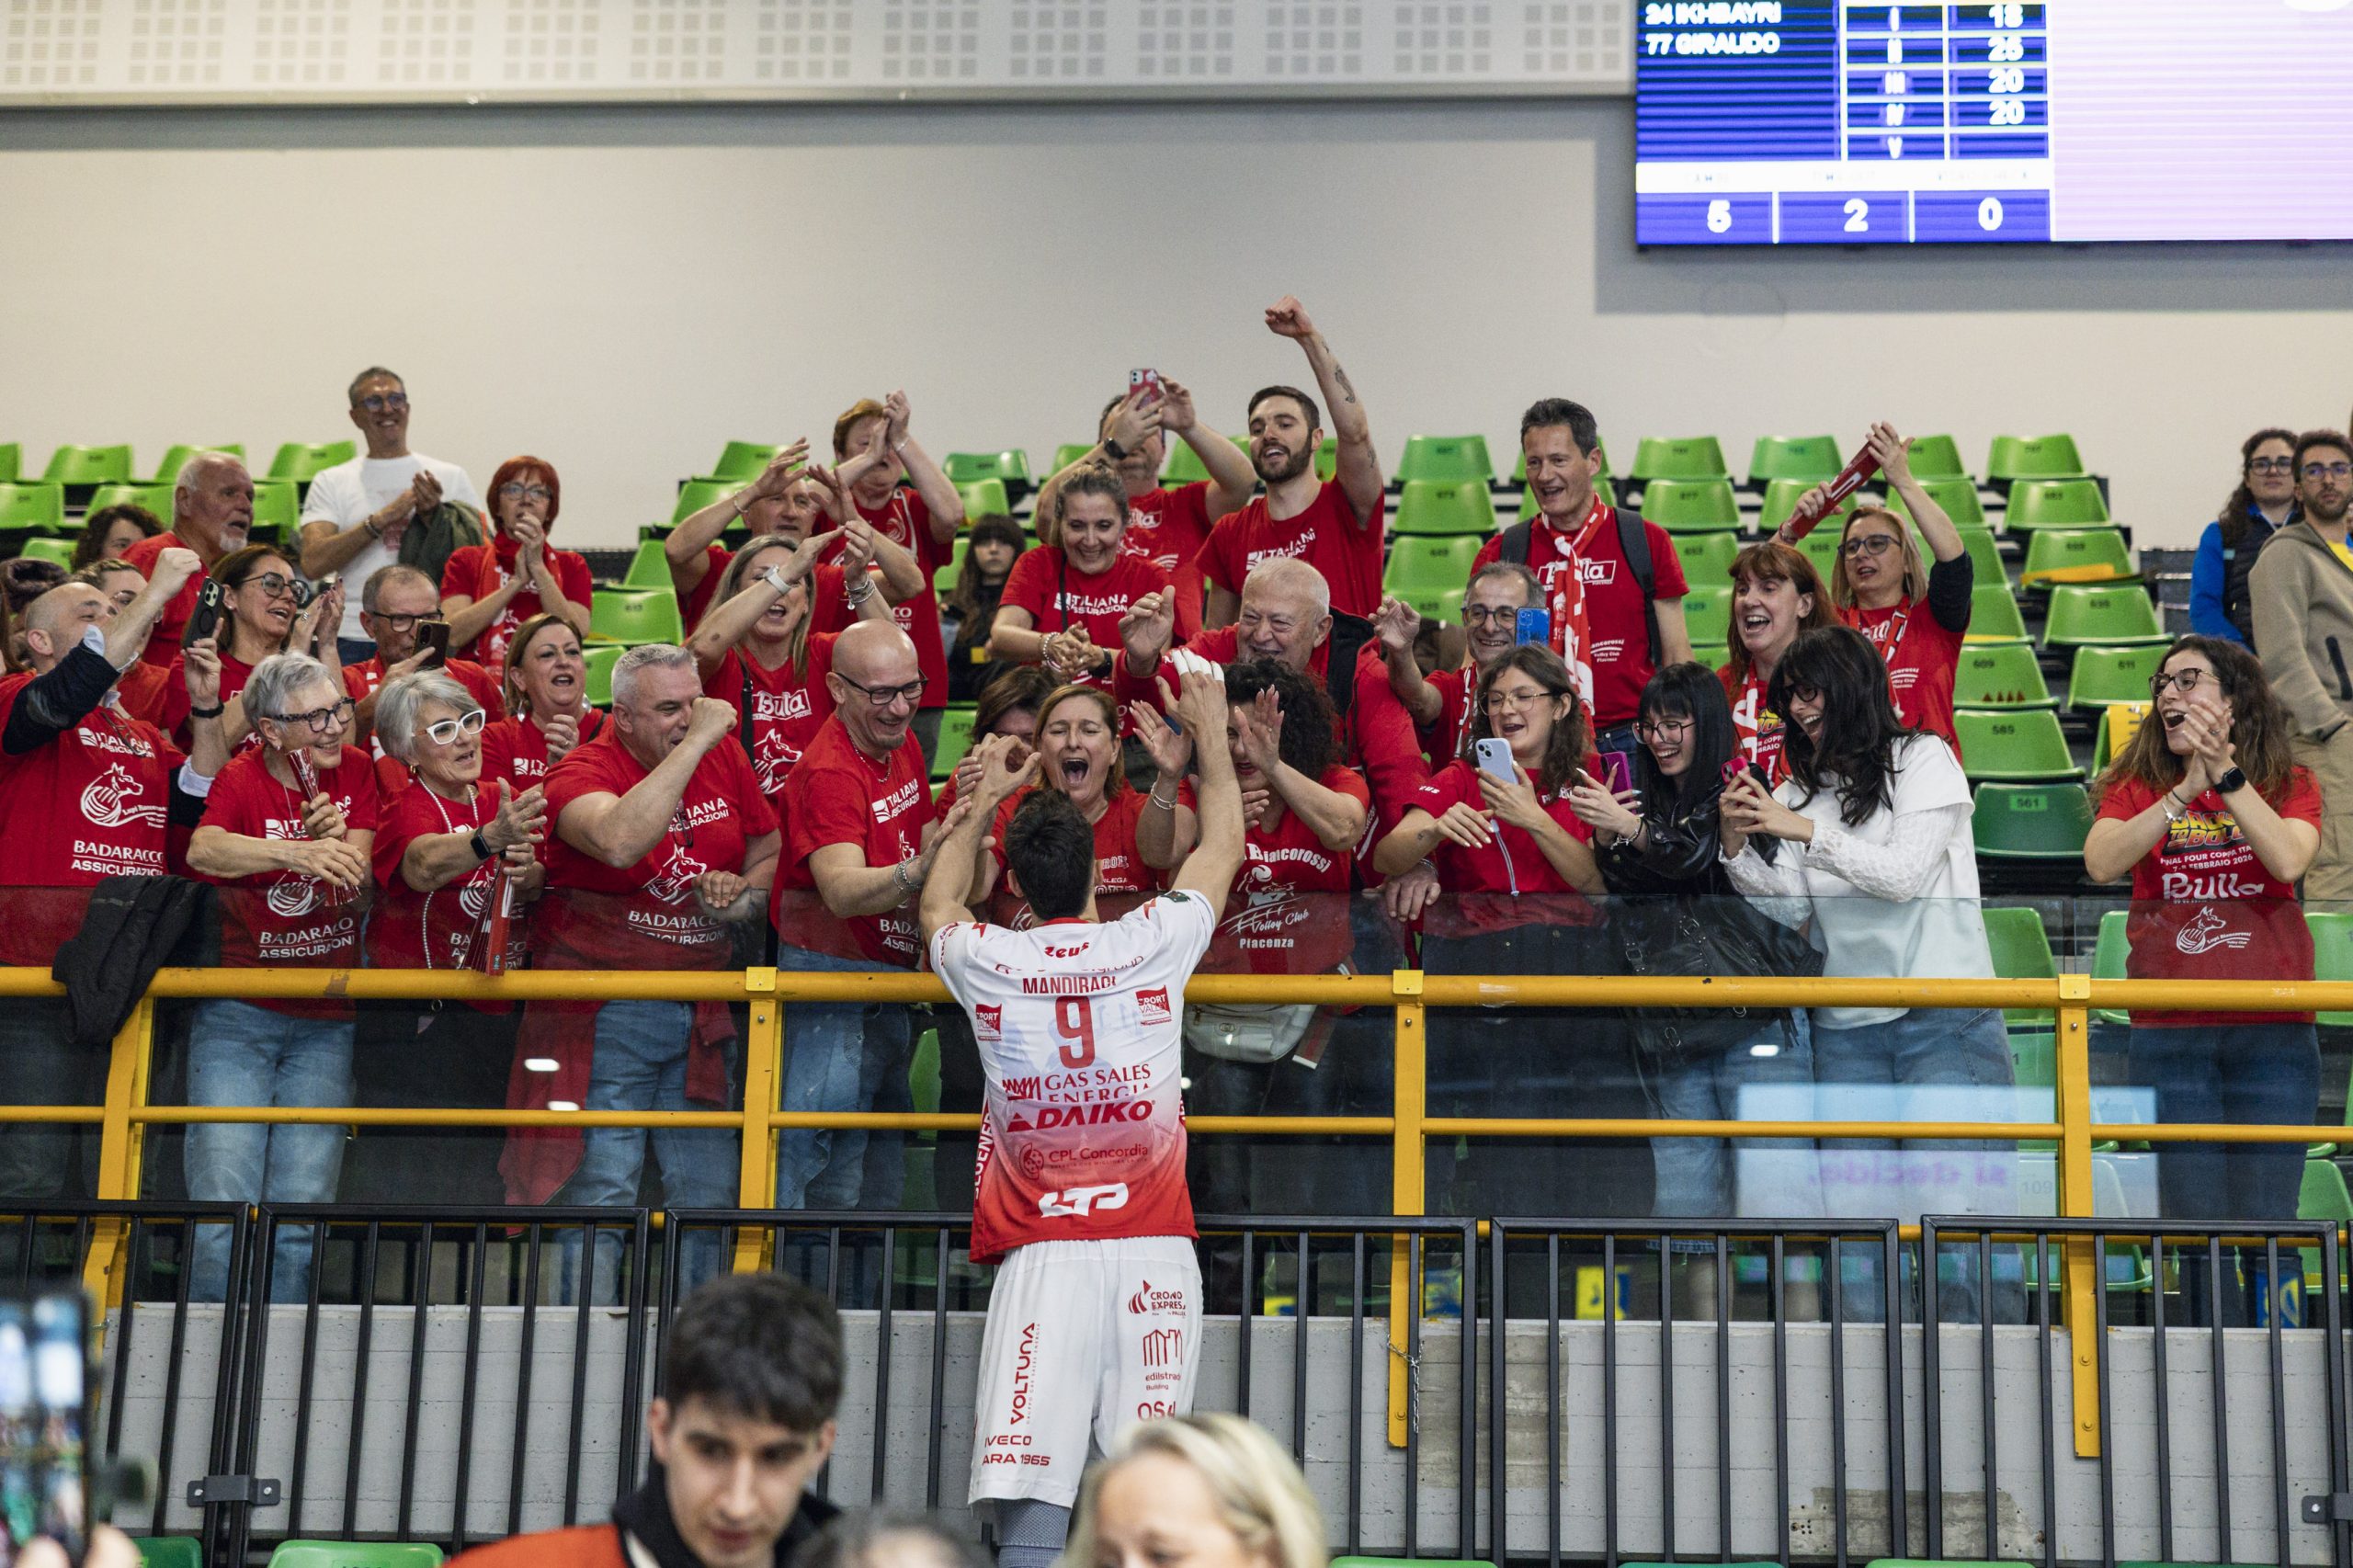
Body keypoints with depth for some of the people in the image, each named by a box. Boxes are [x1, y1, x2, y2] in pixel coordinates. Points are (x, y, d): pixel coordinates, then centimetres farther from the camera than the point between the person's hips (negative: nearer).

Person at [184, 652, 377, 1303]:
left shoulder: (356, 770, 6)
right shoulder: (241, 779, -5)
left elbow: (354, 885, -1)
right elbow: (203, 849, -27)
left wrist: (334, 839, -23)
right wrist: (296, 852, -43)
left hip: (325, 1023, 3)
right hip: (238, 1015, -2)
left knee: (302, 1212, -3)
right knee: (223, 1204, -9)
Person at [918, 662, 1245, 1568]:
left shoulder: (986, 963, 0)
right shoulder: (1153, 945, 0)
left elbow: (938, 901, 27)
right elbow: (1223, 845, 21)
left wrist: (982, 801, 38)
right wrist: (1210, 733, 35)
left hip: (1041, 1255, 0)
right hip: (1153, 1253, 0)